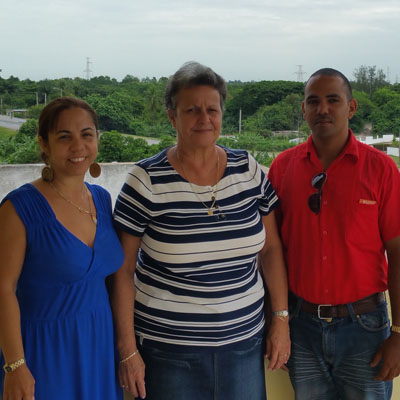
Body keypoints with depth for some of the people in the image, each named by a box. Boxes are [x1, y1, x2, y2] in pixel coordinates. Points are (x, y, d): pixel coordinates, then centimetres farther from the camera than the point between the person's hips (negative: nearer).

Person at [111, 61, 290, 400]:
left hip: (245, 340, 3)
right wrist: (128, 350, -8)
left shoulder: (248, 170, -1)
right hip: (167, 347, -3)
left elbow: (271, 248, 6)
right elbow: (123, 270, -8)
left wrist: (281, 319, 4)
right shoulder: (147, 181, -12)